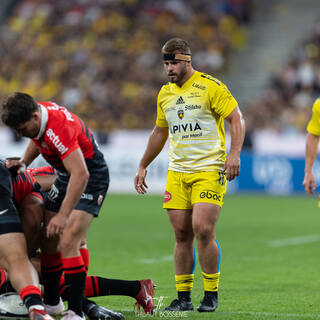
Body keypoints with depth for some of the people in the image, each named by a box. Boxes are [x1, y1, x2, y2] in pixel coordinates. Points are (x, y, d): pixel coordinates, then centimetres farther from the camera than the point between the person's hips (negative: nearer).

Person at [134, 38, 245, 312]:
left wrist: (235, 153, -20)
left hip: (209, 170, -5)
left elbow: (237, 118, -7)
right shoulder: (165, 93, 13)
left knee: (203, 230, -14)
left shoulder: (210, 86, -6)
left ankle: (212, 295, 0)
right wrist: (143, 166, 25)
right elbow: (160, 132, 25)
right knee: (182, 235, 2)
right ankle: (183, 297, 8)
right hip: (177, 172, 6)